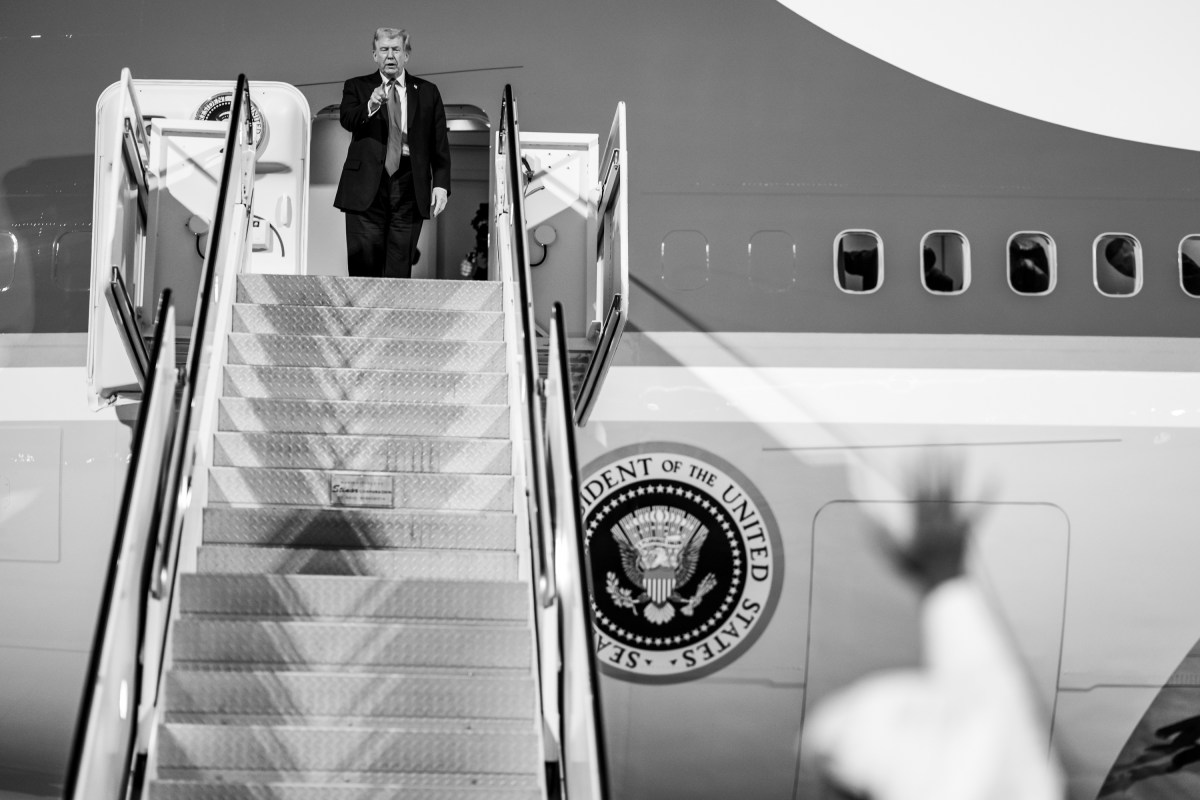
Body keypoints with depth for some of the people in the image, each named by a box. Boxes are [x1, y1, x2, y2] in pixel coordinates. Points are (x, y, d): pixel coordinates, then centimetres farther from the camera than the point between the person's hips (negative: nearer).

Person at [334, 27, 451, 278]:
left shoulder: (427, 92, 14)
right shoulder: (357, 87, 12)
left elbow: (439, 144, 9)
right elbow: (347, 120, -8)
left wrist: (441, 183, -2)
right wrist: (369, 107, -28)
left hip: (409, 186, 1)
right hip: (367, 185, 0)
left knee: (400, 267, -2)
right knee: (363, 264, -4)